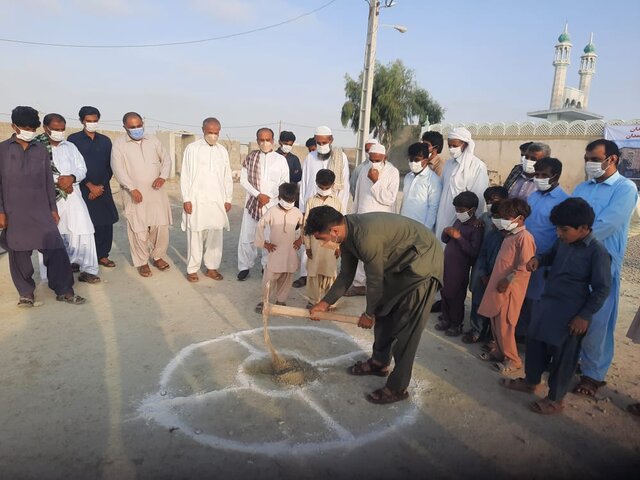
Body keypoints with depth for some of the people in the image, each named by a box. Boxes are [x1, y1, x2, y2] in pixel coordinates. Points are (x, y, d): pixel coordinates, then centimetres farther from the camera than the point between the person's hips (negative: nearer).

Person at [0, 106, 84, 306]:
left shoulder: (41, 150, 8)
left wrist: (53, 209, 10)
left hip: (41, 211, 1)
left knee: (56, 249, -5)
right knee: (19, 254, 6)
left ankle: (64, 291, 5)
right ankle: (26, 293, 21)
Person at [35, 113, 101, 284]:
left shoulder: (70, 147, 15)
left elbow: (82, 169, 9)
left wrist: (72, 178, -11)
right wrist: (57, 182, -14)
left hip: (72, 194, 3)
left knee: (83, 230, -3)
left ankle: (87, 269, 6)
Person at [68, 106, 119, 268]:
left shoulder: (105, 140, 10)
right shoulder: (73, 139, 0)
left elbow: (109, 166, 8)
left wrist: (101, 186, -2)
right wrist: (90, 186, -9)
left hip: (103, 189, 3)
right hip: (82, 189, -3)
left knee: (106, 223, 2)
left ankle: (102, 255, 15)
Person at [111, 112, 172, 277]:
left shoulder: (153, 140, 9)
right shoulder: (119, 144, -2)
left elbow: (166, 158, 11)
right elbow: (118, 169, -9)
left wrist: (163, 176, -7)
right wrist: (132, 188, -19)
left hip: (156, 192, 3)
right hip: (135, 194, -3)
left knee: (161, 225, 3)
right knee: (138, 229, 0)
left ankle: (158, 256, 24)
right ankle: (142, 262, 17)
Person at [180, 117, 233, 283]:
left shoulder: (223, 151, 8)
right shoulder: (192, 148, -2)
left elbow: (227, 177, 11)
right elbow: (185, 175, -3)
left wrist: (228, 199, 7)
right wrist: (186, 199, -8)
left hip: (217, 200, 3)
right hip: (196, 200, -3)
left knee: (215, 235, 6)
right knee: (195, 235, 1)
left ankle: (212, 267, 18)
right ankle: (192, 269, 13)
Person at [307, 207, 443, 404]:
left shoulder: (366, 237, -34)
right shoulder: (347, 232, -5)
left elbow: (375, 280, -20)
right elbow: (346, 274, 7)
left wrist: (369, 314, -4)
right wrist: (325, 303, 5)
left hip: (423, 261, -9)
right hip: (399, 262, 9)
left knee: (406, 327, -6)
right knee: (383, 312, 17)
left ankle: (397, 388, 6)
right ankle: (379, 362, 35)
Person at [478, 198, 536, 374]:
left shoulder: (524, 237, -16)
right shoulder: (510, 235, 12)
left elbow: (525, 267, -22)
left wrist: (508, 280, -20)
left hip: (509, 289, -9)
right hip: (497, 285, 9)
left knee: (504, 325, -2)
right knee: (496, 323, 16)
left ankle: (512, 360, 11)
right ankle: (498, 351, 29)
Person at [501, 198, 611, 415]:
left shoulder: (597, 251, -18)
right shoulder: (562, 242, 0)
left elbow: (602, 289, -14)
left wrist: (585, 315, -15)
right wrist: (538, 258, 0)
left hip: (570, 314, -7)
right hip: (547, 303, 7)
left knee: (562, 356, 6)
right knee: (534, 343, 19)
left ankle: (555, 399, 25)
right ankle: (531, 381, 41)